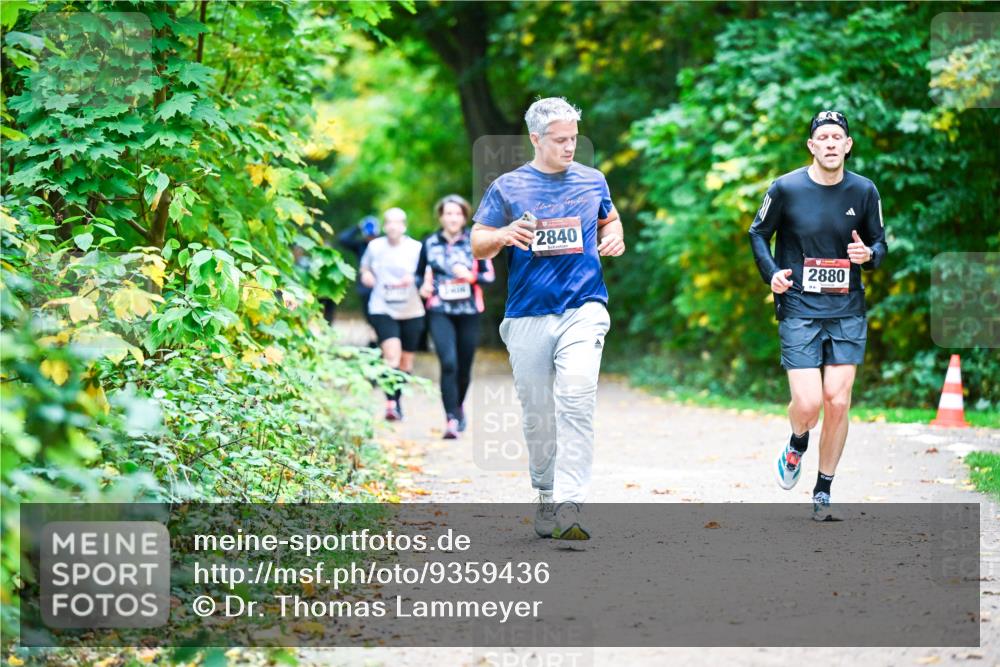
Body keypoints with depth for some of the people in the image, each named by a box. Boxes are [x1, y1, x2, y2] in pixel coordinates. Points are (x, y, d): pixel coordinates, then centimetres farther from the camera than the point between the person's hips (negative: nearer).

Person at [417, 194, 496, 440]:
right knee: (448, 362, -18)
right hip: (440, 312, -1)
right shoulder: (430, 244, 5)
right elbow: (420, 274, 16)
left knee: (464, 366, 9)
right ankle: (451, 418, -18)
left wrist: (471, 276, -14)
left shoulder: (475, 243, 4)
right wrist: (423, 286, -5)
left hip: (468, 312, 1)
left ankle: (459, 406, 37)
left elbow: (490, 275, 4)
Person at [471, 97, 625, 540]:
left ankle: (569, 504, -23)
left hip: (583, 309, 0)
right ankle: (546, 496, 24)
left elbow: (609, 219, 29)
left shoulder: (592, 181, 12)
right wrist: (503, 235, -15)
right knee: (537, 415, 5)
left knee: (576, 399, -19)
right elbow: (477, 245, 7)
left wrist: (615, 238, 5)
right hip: (528, 316, 0)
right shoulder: (507, 187, 5)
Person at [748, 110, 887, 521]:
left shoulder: (864, 191, 3)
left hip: (848, 313, 2)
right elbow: (758, 233, 9)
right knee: (808, 403, -12)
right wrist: (771, 273, -7)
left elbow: (880, 243, 14)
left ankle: (822, 495, 10)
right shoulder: (786, 188, -4)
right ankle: (797, 444, 25)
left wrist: (869, 254, -9)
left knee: (838, 402, -5)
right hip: (799, 312, -2)